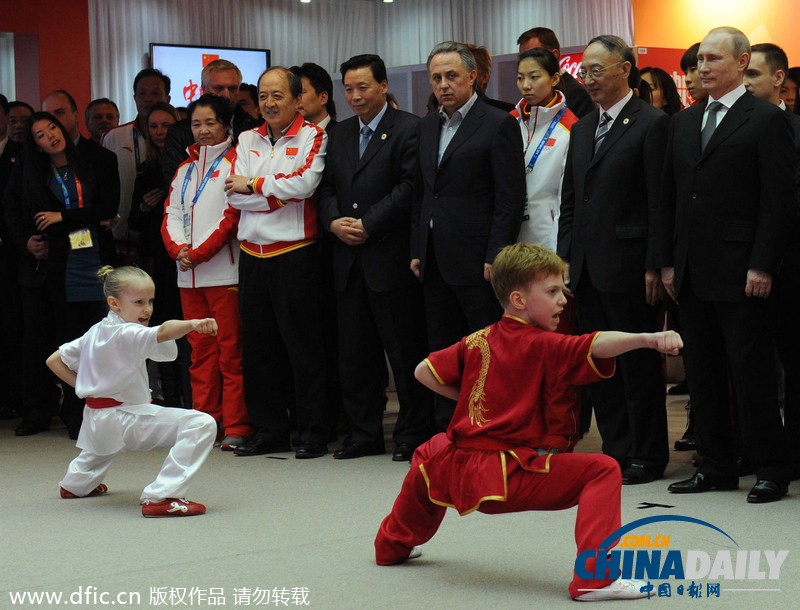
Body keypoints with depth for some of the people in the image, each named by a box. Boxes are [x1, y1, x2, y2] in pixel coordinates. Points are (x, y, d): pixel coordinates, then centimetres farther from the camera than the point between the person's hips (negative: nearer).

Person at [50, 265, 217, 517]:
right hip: (123, 420, -10)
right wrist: (192, 324, -55)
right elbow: (161, 333, -40)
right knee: (200, 424, -23)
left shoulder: (94, 333, 9)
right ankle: (161, 497, -26)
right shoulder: (125, 334, -19)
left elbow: (55, 360, 17)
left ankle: (77, 482, 67)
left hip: (96, 419, 10)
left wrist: (82, 386, 19)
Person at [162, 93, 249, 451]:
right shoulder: (185, 169, 19)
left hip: (224, 271, -6)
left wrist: (198, 253, -14)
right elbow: (171, 215, 13)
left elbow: (232, 217, -9)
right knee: (200, 352, 9)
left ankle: (236, 428, -4)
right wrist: (179, 249, -7)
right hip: (188, 275, 6)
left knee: (230, 351, -6)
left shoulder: (234, 162, -1)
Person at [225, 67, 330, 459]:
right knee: (257, 346, 9)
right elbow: (234, 194, 3)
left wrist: (254, 185, -7)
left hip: (294, 253, -6)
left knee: (303, 345, -3)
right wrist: (280, 193, -9)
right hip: (252, 254, 6)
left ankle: (313, 434, 4)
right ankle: (268, 431, 18)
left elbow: (305, 183, -18)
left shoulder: (313, 137, -2)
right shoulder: (247, 140, 14)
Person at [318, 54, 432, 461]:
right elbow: (327, 188, 16)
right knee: (354, 354, 10)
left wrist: (368, 224, -15)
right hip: (349, 260, 7)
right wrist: (334, 221, -4)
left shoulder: (408, 129, -4)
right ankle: (364, 435, 18)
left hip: (391, 259, -7)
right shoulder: (339, 134, 17)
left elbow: (409, 187, -12)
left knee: (405, 351, -1)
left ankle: (413, 435, 7)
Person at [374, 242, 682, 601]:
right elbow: (595, 346, -25)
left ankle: (393, 544, 57)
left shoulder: (476, 341, 11)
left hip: (457, 470, 7)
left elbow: (424, 372, 16)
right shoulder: (540, 346, -8)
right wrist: (648, 339, -35)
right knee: (602, 471, -11)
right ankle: (594, 578, -26)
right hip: (510, 477, -7)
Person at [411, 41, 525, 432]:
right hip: (435, 263, 7)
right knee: (442, 353, 10)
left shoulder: (498, 124, -5)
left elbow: (510, 199, -10)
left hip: (476, 261, -7)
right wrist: (417, 250, 12)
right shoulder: (427, 127, 16)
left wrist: (495, 257, -15)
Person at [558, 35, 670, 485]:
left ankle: (648, 456, 8)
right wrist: (566, 257, 11)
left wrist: (653, 266, -15)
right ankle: (617, 450, 19)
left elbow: (660, 202, -11)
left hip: (627, 264, -7)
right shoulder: (582, 129, 16)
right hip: (586, 265, 7)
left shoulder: (652, 124, -7)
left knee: (638, 363, 0)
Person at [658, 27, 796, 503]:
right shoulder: (685, 122, 15)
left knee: (752, 374, -3)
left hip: (741, 275, -7)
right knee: (703, 374, 10)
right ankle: (717, 467, 18)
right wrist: (668, 261, 10)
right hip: (693, 275, 7)